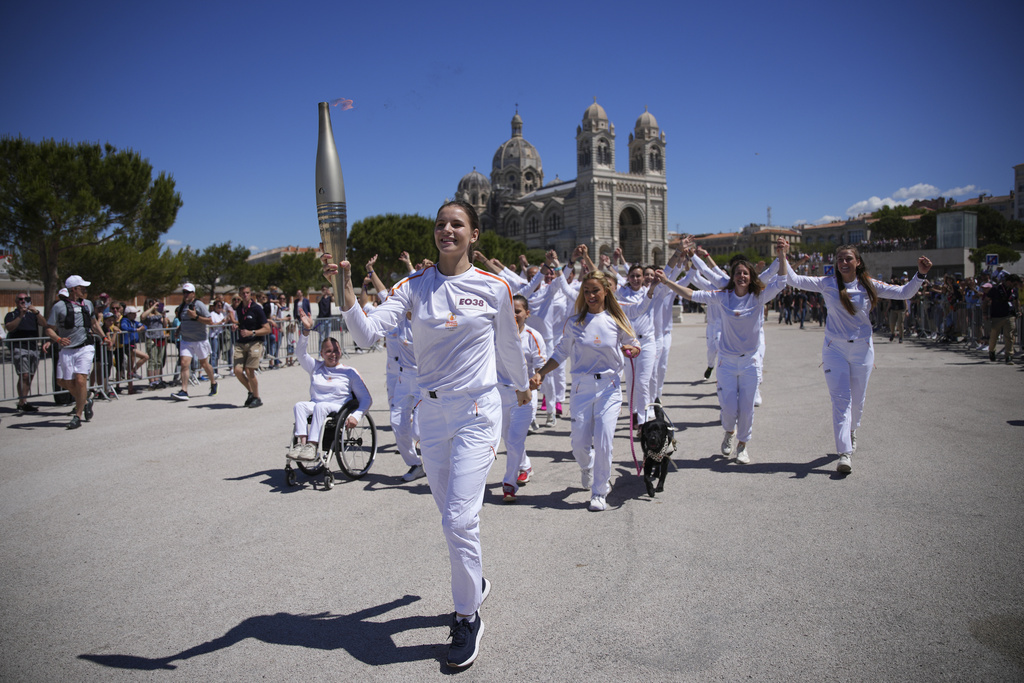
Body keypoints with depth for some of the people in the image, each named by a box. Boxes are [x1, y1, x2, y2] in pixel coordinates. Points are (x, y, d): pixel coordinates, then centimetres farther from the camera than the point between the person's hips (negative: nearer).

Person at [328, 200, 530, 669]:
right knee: (452, 517, 15)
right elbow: (367, 334, -12)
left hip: (477, 411, -3)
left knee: (459, 519, -9)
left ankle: (468, 618, 13)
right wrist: (344, 288, -26)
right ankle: (474, 583, 41)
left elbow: (508, 346, 12)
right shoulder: (415, 286, 1)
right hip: (432, 412, 3)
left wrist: (522, 386, 25)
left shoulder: (494, 288, -4)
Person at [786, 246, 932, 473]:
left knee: (857, 400, 13)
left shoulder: (869, 286, 0)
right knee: (841, 399, -8)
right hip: (835, 349, -2)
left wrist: (920, 275, -12)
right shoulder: (827, 284, -3)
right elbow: (795, 280, -9)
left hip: (862, 349, 2)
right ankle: (844, 453, -9)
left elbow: (904, 293, 1)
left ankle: (851, 432, 44)